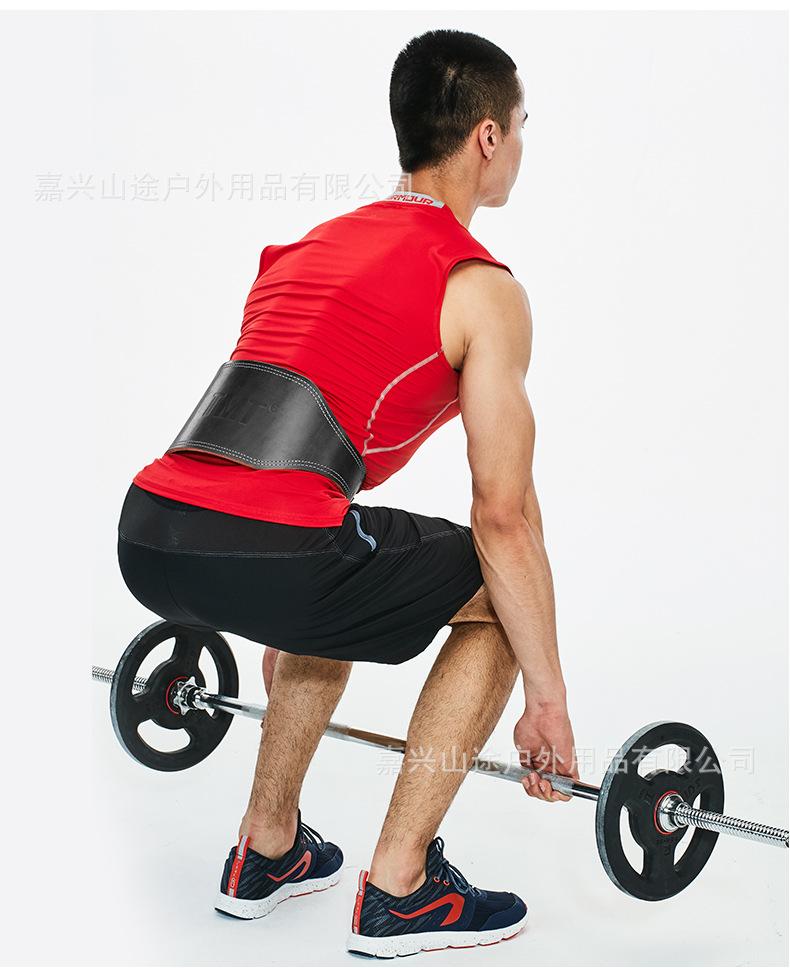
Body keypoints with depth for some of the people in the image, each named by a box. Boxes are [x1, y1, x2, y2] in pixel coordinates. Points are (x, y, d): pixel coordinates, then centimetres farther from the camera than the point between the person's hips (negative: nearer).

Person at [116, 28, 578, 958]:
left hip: (150, 533, 8)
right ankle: (399, 892, 17)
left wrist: (287, 621, 43)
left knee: (343, 585, 36)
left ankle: (265, 855, 38)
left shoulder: (311, 244, 28)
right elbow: (503, 513, -1)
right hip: (265, 552, -8)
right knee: (501, 599, 14)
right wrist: (547, 697, 9)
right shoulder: (481, 289, 4)